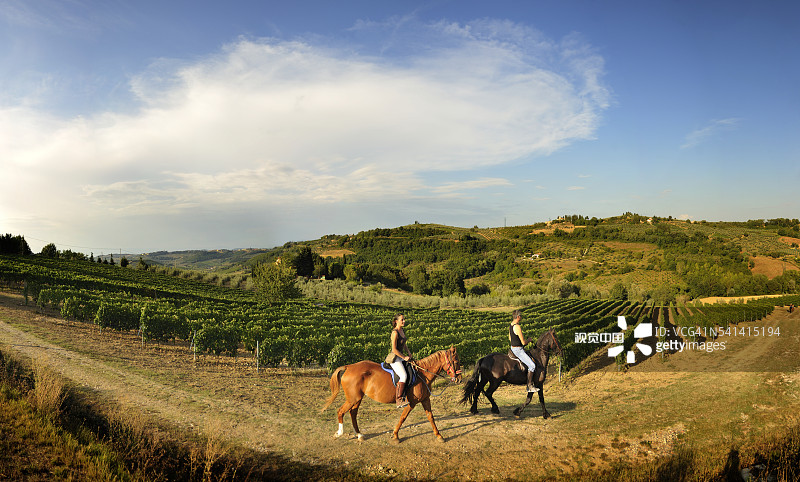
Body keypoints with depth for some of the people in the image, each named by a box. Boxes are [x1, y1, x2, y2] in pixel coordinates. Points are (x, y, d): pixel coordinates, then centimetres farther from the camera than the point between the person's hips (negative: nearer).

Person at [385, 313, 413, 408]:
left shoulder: (402, 331, 11)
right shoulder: (395, 332, -16)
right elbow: (394, 349, -19)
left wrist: (408, 353, 10)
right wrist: (404, 357, -14)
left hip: (401, 357, 10)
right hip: (394, 358, -10)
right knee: (404, 376, -27)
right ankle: (399, 400, -24)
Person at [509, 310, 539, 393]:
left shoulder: (510, 326, 6)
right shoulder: (517, 327, -24)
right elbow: (524, 342, -21)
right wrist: (529, 340, 1)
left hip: (513, 348, 10)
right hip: (518, 350, -10)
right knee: (532, 365, -10)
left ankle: (530, 381, 29)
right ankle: (530, 386, -3)